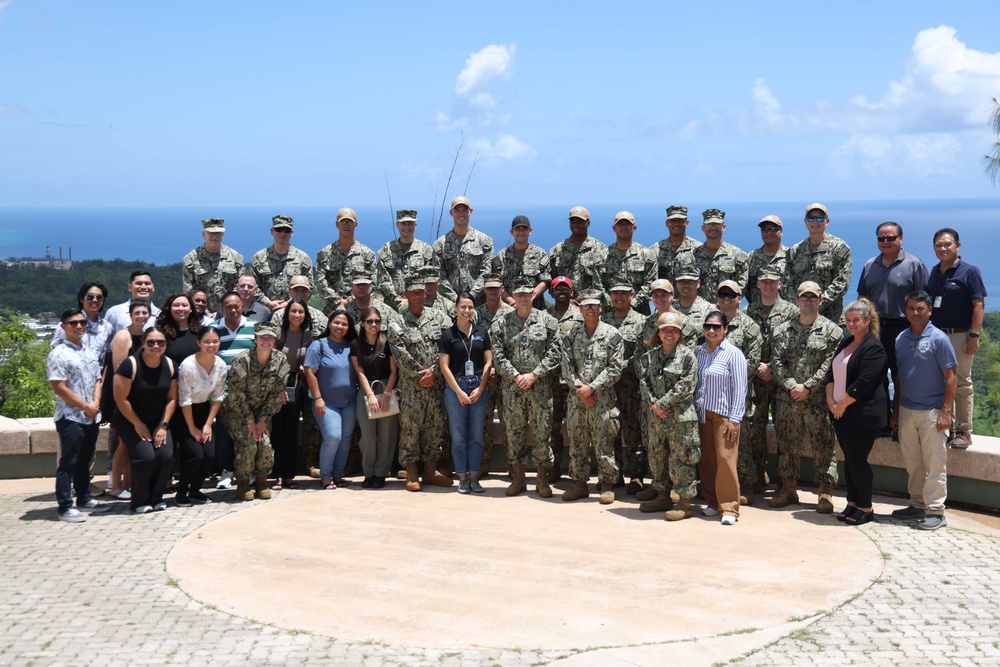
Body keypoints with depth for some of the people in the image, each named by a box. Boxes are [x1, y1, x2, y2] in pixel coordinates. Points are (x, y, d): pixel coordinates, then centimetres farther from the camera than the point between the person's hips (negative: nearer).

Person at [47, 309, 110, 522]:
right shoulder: (58, 354, -10)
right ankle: (65, 507, 0)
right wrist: (84, 406, -14)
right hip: (70, 417, -7)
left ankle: (84, 499, 26)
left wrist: (96, 404, -3)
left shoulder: (90, 353, 14)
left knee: (85, 461, 16)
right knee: (68, 463, -4)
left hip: (92, 417, 7)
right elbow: (58, 387, -15)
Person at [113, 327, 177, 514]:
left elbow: (172, 398, 3)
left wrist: (163, 425, -5)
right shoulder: (131, 365, -18)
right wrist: (138, 425, -12)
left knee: (166, 456, -15)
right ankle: (139, 502, 0)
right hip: (130, 421, -4)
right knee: (146, 457, -21)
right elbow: (120, 399, -16)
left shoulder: (170, 365, -2)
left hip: (158, 422, 4)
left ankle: (156, 498, 7)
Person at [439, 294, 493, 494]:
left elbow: (488, 362, 7)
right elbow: (444, 366, -3)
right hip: (455, 387, -2)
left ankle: (474, 477, 12)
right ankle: (462, 478, 9)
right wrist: (459, 392, -9)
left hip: (479, 386, 2)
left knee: (476, 434, 5)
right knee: (458, 434, 1)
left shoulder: (481, 331, 8)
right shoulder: (448, 334, 1)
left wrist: (480, 388, -3)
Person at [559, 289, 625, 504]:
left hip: (603, 399, -3)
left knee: (604, 444, 0)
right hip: (576, 398, 3)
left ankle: (607, 485, 11)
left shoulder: (612, 334, -1)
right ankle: (579, 484, 19)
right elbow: (567, 365, 4)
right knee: (577, 443, 9)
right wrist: (579, 389, -9)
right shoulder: (571, 334, 8)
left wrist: (592, 387, -12)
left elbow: (615, 367, -6)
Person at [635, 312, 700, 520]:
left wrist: (663, 403, -15)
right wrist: (653, 404, -10)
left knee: (681, 459, -3)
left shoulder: (687, 356, -4)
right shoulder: (649, 356, 10)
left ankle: (685, 503, 5)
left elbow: (687, 385, -12)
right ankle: (663, 497, 27)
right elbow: (644, 382, 6)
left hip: (681, 417, -6)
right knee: (657, 457, 13)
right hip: (655, 417, 6)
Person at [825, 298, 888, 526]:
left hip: (862, 415, -8)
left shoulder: (873, 347, -13)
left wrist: (842, 405, -13)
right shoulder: (845, 342, 15)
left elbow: (863, 383, -20)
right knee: (849, 458, 12)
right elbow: (832, 372, 13)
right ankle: (852, 503, 22)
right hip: (840, 412, 8)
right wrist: (830, 400, 0)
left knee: (857, 460, -3)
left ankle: (865, 508, 9)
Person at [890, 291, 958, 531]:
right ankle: (917, 504, 24)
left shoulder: (939, 339, -8)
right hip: (907, 410, 6)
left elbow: (951, 377, -10)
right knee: (912, 463, 12)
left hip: (931, 411, -6)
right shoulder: (901, 339, 8)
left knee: (934, 464, -1)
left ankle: (936, 512, 4)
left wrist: (946, 412, -15)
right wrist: (896, 409, 12)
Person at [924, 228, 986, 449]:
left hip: (960, 336, -6)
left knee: (962, 384, 0)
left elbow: (978, 304, -10)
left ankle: (964, 431, 7)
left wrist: (974, 335, -17)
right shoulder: (933, 273, 10)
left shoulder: (969, 271, -7)